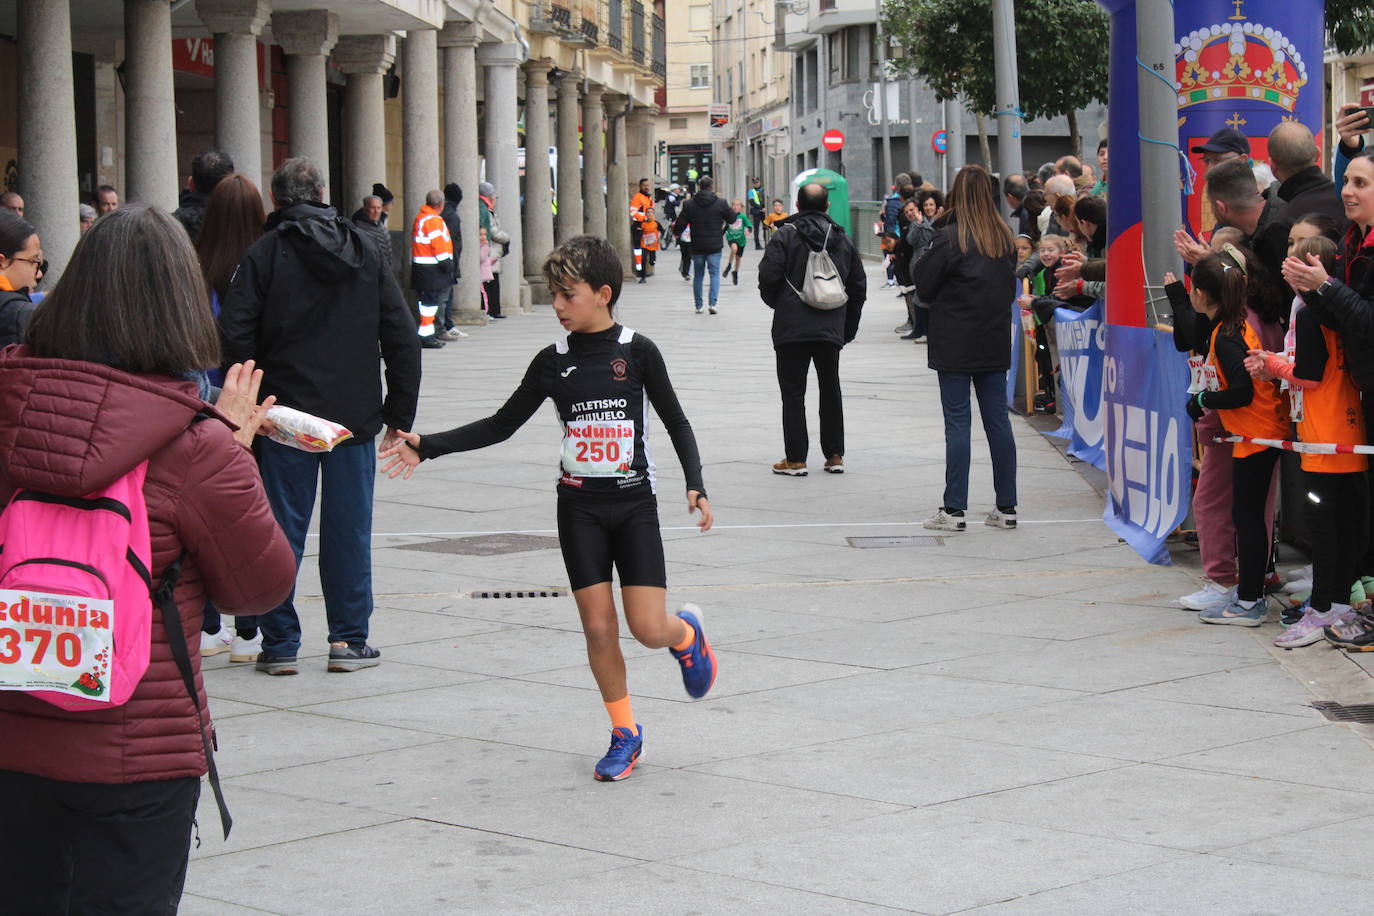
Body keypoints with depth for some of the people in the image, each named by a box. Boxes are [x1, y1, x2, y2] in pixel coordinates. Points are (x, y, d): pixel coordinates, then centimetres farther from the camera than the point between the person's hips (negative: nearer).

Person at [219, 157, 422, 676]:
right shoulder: (364, 252, 7)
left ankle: (280, 644, 7)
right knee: (349, 529, 8)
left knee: (282, 529, 4)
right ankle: (349, 641, 11)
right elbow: (402, 336, 7)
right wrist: (400, 413, 10)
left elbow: (236, 335, -12)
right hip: (356, 417, 2)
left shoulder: (265, 254, -4)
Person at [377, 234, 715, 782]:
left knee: (648, 628, -10)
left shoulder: (637, 352, -5)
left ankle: (687, 634, 26)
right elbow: (501, 425, 7)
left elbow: (675, 421, 2)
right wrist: (426, 447, 0)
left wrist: (694, 485, -11)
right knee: (597, 626, -2)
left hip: (634, 504, -2)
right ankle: (625, 732, 14)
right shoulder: (553, 362, 1)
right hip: (579, 506, 2)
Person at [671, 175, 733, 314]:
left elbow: (680, 224, 0)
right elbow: (732, 219, 5)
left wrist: (676, 231, 21)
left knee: (698, 275, 11)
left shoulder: (689, 204, -4)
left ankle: (698, 305, 13)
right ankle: (713, 303, -11)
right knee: (715, 273, 4)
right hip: (714, 245, -1)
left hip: (697, 246, 1)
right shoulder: (720, 203, -6)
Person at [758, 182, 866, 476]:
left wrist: (776, 304, 9)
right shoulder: (843, 240, 8)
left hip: (791, 329, -4)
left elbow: (768, 277, -12)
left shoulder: (785, 236, -6)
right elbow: (858, 287, 11)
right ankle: (835, 455, 17)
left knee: (793, 393, 1)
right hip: (831, 330, 4)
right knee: (831, 391, 16)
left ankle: (795, 459, -1)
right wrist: (849, 327, 19)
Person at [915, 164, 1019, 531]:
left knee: (957, 423, -3)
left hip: (955, 345, -5)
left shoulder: (949, 238, -13)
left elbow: (924, 287, -6)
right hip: (995, 343, 5)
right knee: (998, 420, 9)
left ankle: (954, 509, -2)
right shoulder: (1005, 238, 5)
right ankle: (1006, 507, 11)